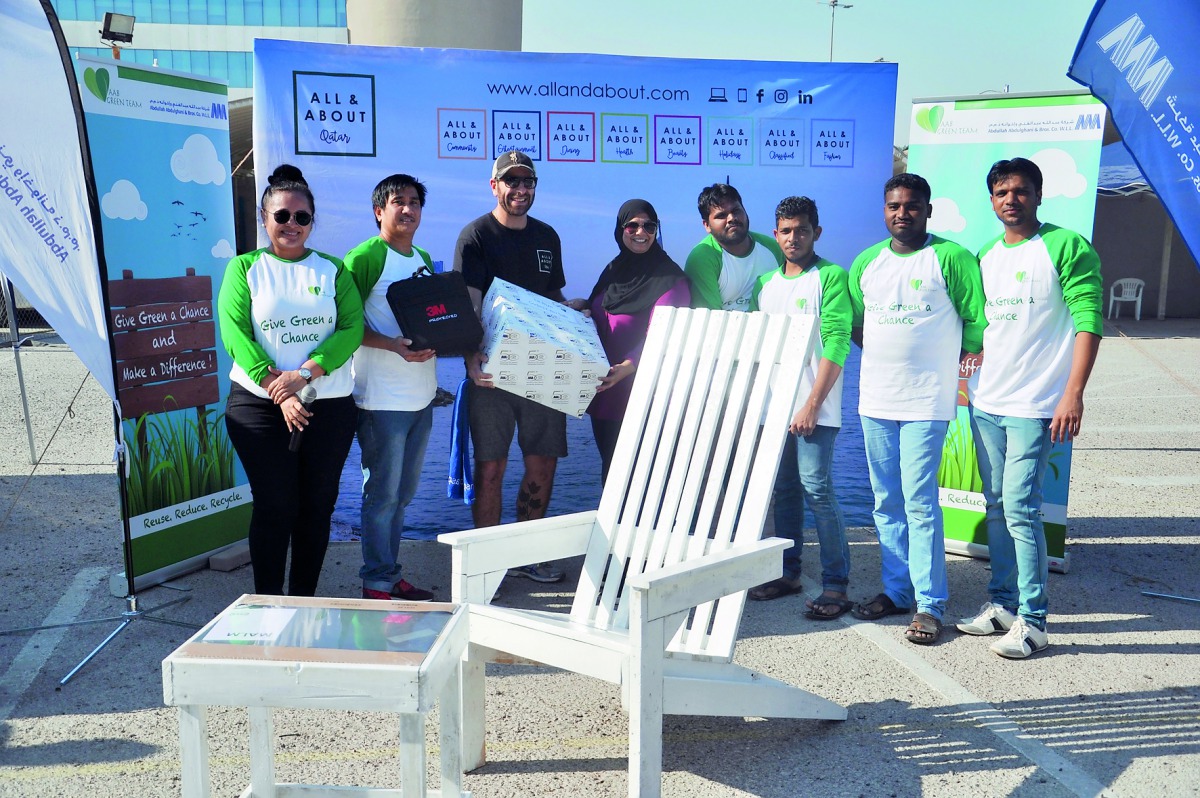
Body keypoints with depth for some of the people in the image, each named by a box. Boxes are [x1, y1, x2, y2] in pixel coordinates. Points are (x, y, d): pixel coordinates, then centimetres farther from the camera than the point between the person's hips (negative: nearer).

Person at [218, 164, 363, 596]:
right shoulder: (244, 268, 4)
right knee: (274, 506, 3)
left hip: (329, 405, 2)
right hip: (259, 404, -1)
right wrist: (277, 390, -17)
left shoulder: (332, 269, 7)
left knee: (317, 505, 7)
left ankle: (305, 600, 21)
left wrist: (305, 374, -18)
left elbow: (352, 327, -5)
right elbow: (235, 334, -6)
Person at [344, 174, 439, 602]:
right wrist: (394, 346, -23)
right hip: (383, 397, -8)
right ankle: (377, 582, 12)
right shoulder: (364, 257, -9)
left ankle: (390, 574, 27)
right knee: (383, 493, 0)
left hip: (421, 394, 8)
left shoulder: (424, 258, 15)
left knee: (404, 491, 15)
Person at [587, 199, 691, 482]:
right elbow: (595, 317, 25)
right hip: (604, 392, 7)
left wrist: (628, 366, -34)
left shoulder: (669, 277, -9)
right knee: (610, 467, 14)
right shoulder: (614, 270, 14)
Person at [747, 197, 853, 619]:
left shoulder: (831, 277, -3)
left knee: (817, 488, -9)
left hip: (813, 408, -6)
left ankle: (836, 584, -1)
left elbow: (836, 344, -11)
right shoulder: (766, 282, 16)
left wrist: (812, 405, -16)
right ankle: (787, 572, 22)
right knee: (784, 488, 11)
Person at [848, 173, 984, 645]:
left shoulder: (952, 258, -5)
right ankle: (896, 589, 23)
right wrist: (887, 356, 10)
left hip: (926, 401, -5)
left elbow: (979, 323, -4)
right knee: (886, 502, 11)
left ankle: (929, 604, 1)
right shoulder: (866, 263, 11)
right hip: (875, 399, 6)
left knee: (919, 501, -8)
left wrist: (945, 358, 2)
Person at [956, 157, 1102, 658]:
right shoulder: (985, 256, 14)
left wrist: (1074, 393, -20)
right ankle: (1001, 603, 23)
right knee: (997, 506, 12)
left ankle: (1032, 621, 1)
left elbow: (1089, 321, -12)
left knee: (1020, 508, -9)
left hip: (1034, 405, -7)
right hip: (986, 402, 7)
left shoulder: (1067, 247, -6)